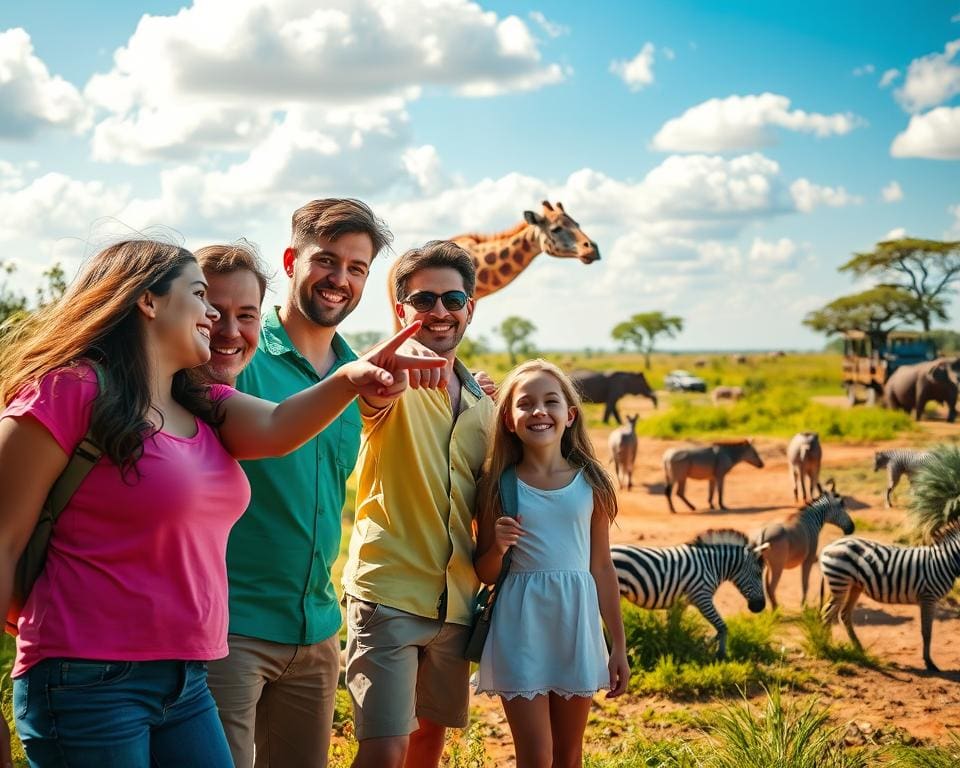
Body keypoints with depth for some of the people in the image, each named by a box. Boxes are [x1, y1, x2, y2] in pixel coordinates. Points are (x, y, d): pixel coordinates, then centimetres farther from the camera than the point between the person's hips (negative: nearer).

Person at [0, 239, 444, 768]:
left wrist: (349, 379, -27)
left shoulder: (205, 407, 14)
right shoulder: (70, 390, -11)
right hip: (90, 683, -8)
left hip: (186, 682, 8)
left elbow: (276, 429, -7)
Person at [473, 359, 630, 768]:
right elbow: (485, 574, 4)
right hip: (520, 627, -2)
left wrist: (618, 647, 8)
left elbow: (602, 568, 7)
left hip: (576, 623, 2)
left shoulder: (591, 484, 1)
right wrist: (497, 547, -18)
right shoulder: (499, 485, -3)